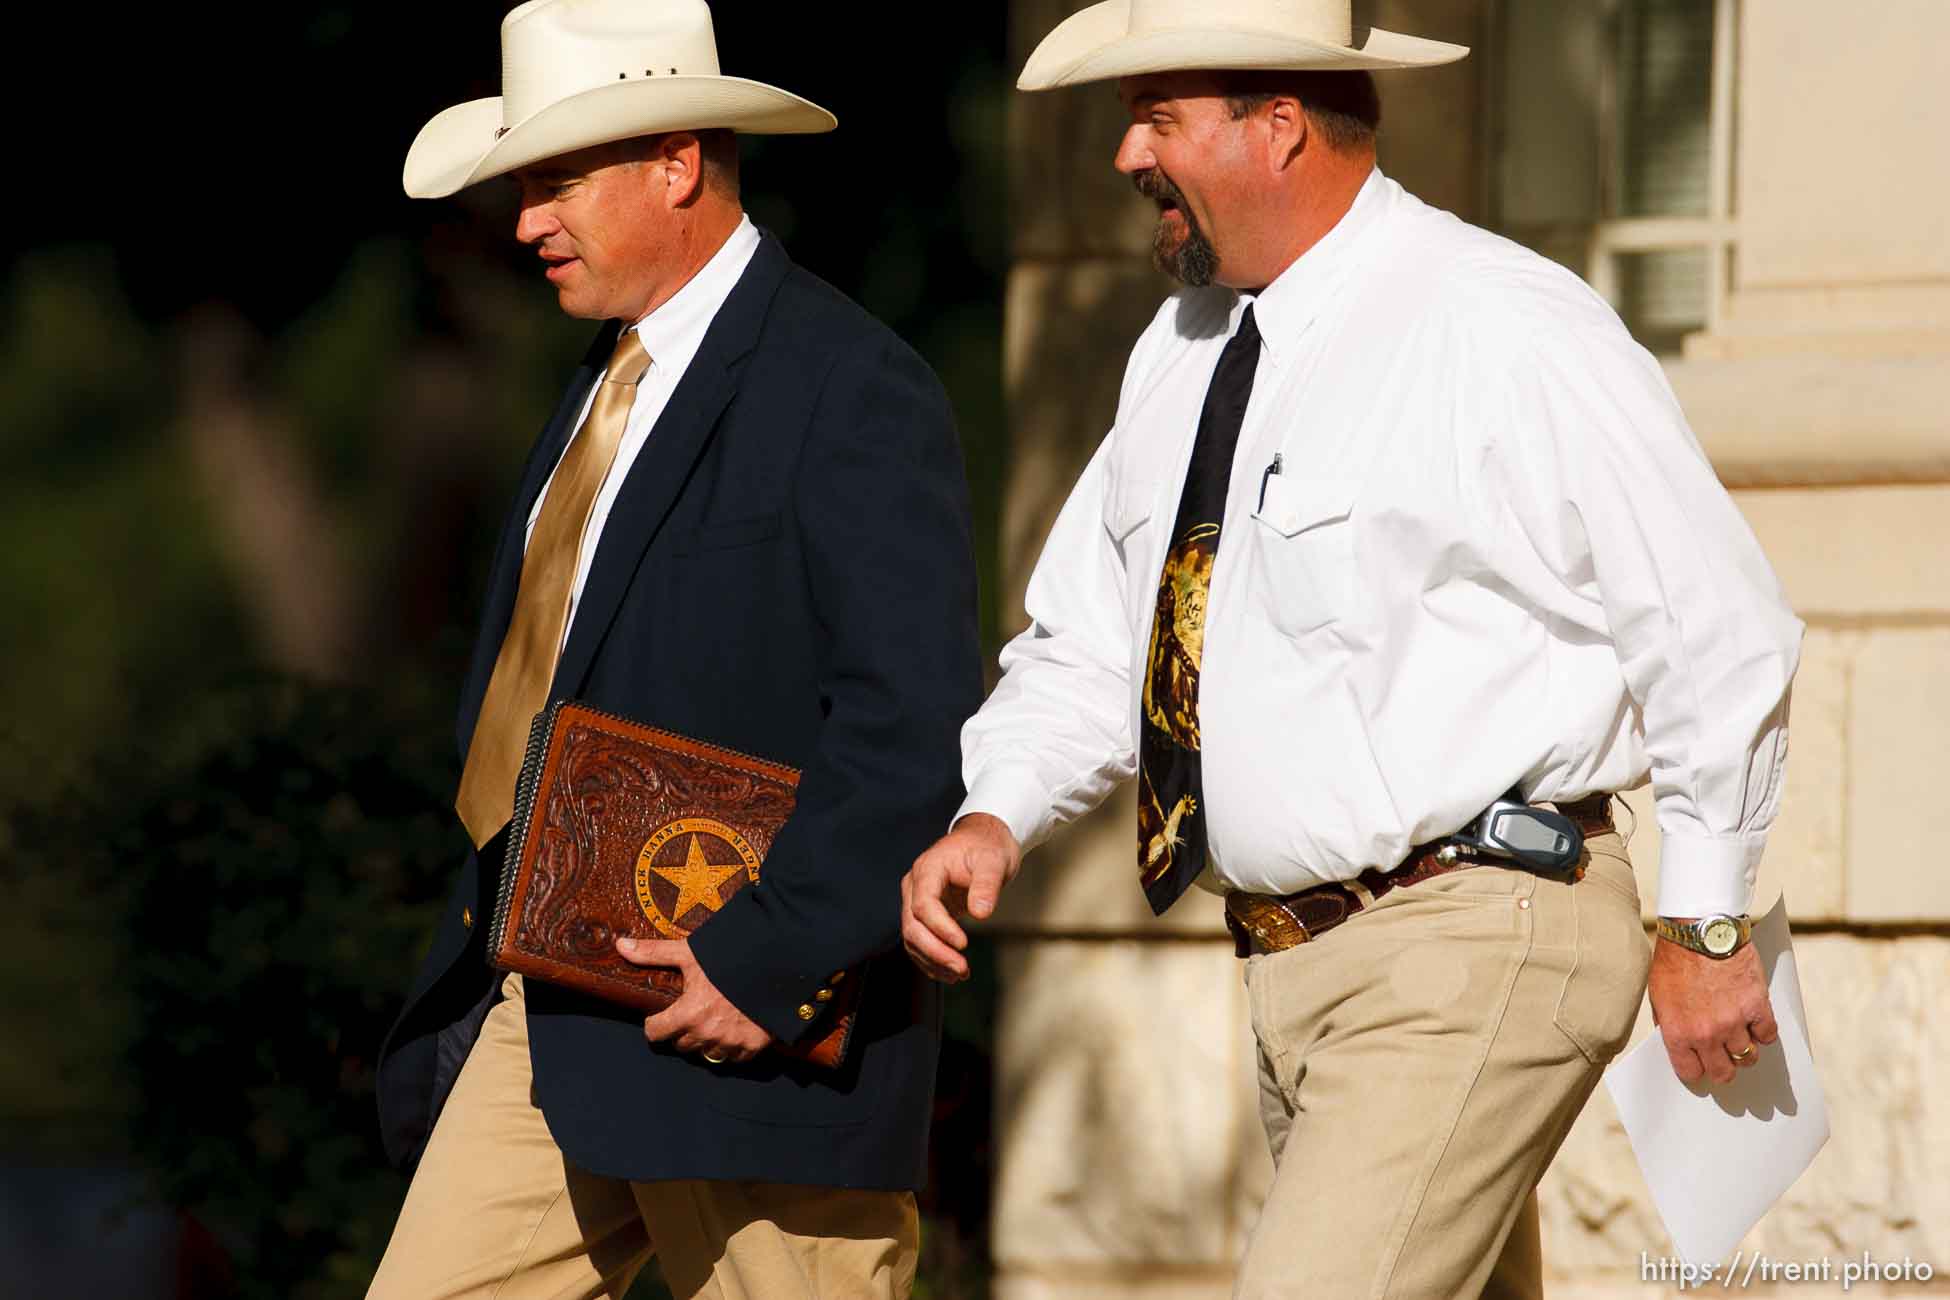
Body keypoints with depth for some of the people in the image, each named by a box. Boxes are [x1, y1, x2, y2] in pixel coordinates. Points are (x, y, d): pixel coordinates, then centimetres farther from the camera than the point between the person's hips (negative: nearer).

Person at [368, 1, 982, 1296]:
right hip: (548, 1015, 9)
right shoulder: (617, 377, 17)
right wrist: (488, 929, 15)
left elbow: (917, 731, -20)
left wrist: (766, 957, -22)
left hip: (763, 1023, -9)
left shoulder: (851, 391, -13)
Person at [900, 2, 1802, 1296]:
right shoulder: (1181, 353, 11)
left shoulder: (1503, 338, -12)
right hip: (1294, 957, 8)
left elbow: (1719, 630, -8)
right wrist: (996, 815, -3)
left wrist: (1705, 925, -4)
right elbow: (1088, 646, 17)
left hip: (1477, 950, -8)